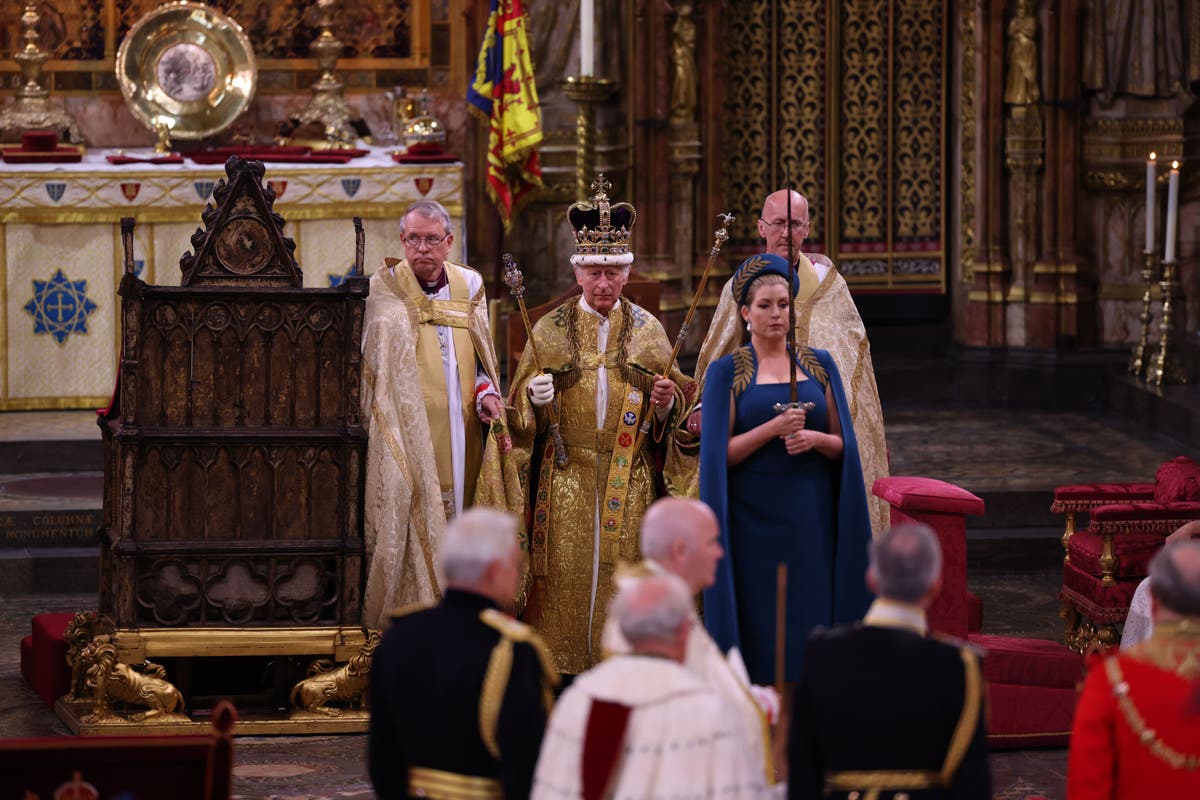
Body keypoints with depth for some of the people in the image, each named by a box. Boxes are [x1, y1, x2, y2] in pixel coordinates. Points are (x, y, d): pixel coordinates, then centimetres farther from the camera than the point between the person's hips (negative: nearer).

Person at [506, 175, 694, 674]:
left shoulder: (648, 331, 7)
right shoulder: (550, 330, 5)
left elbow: (673, 416, 11)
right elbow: (520, 406, 7)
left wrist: (666, 402, -11)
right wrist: (534, 396, -15)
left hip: (629, 479, 1)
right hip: (566, 479, 0)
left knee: (622, 574, -1)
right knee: (567, 573, -4)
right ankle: (563, 677, 1)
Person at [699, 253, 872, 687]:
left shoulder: (819, 365, 10)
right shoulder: (727, 371, 2)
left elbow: (843, 444, 9)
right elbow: (718, 453, -5)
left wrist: (815, 439, -12)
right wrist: (772, 429, -18)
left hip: (810, 516, 2)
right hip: (754, 516, -2)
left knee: (811, 618, 0)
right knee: (761, 626, -3)